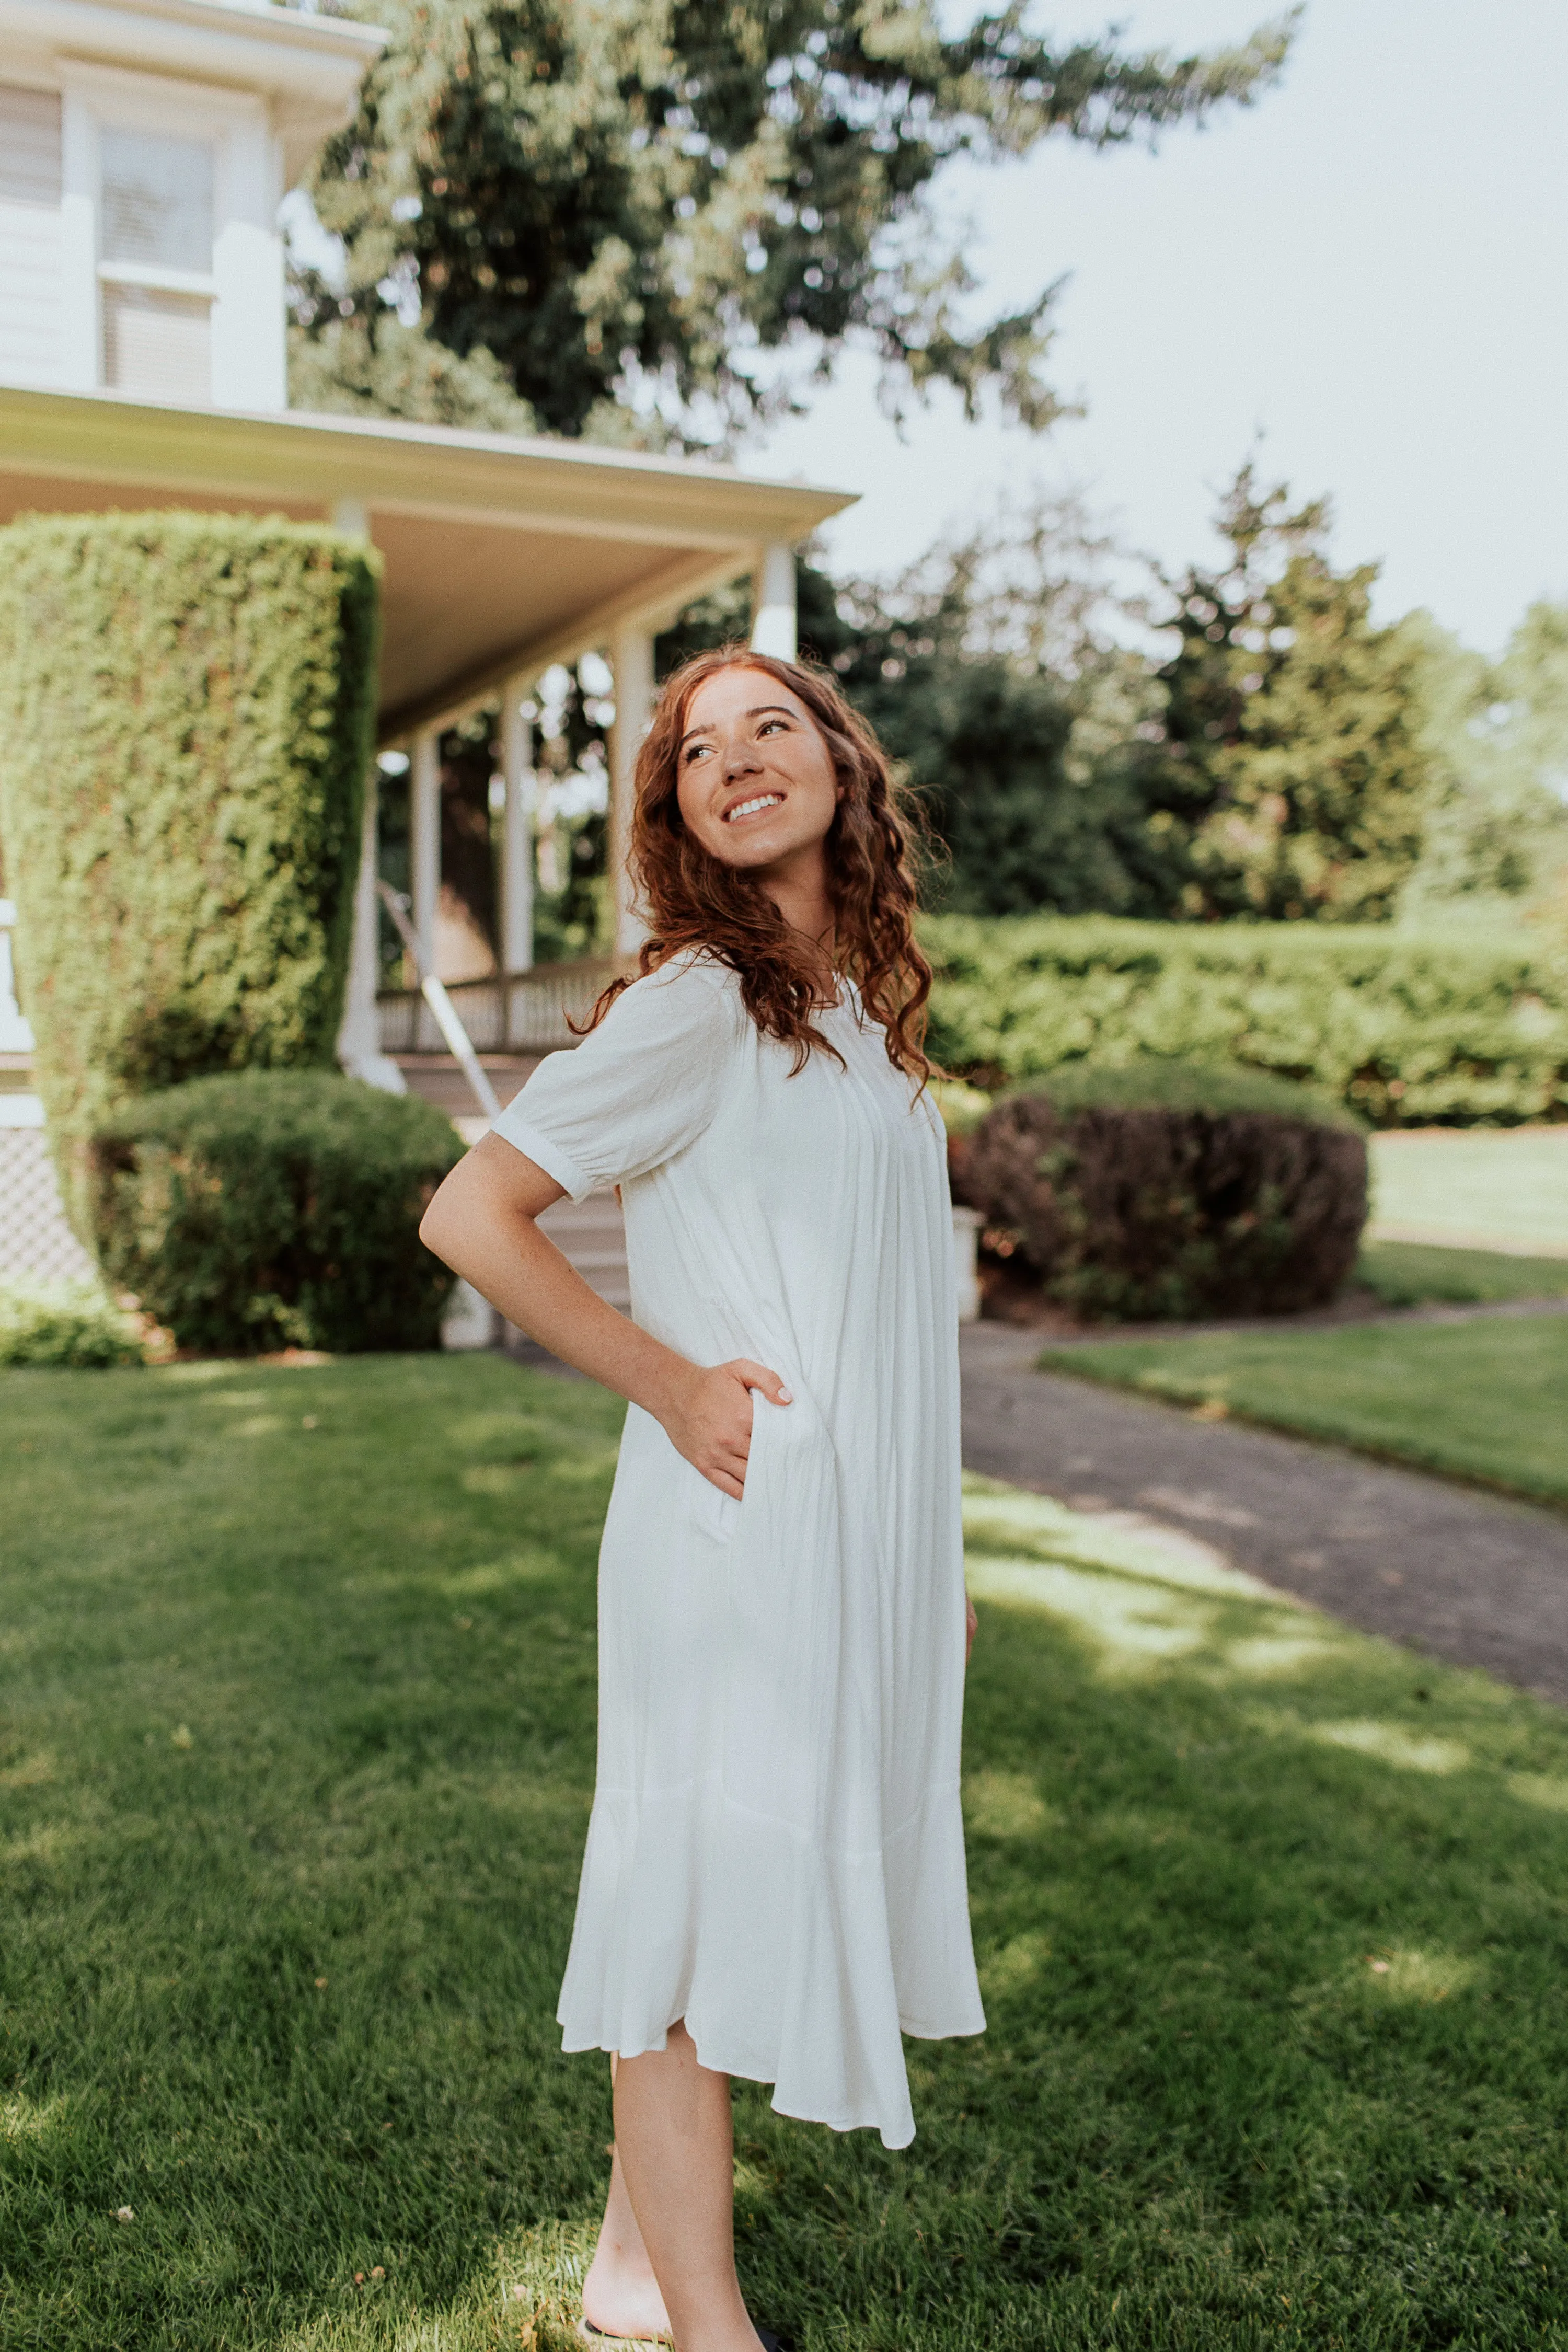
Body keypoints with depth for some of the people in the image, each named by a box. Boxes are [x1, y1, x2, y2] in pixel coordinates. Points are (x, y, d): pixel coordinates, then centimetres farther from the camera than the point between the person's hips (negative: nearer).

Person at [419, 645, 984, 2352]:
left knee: (779, 1873, 16)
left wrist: (934, 1560, 17)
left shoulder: (867, 1003, 12)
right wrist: (670, 1385, -13)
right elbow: (468, 1215, -14)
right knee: (713, 1883, 3)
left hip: (864, 1535, 8)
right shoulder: (695, 1003, -12)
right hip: (742, 1527, -8)